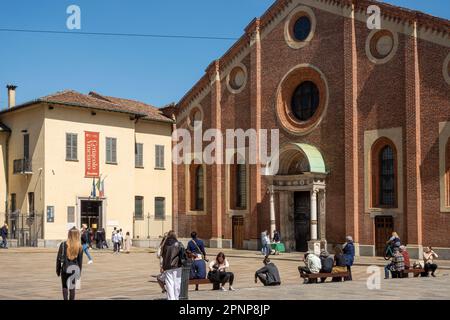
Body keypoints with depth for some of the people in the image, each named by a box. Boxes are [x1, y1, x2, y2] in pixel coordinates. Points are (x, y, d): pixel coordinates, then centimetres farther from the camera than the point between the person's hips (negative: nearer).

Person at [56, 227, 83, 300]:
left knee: (65, 286, 11)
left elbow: (58, 258, -3)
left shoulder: (63, 244, -7)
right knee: (72, 288, 12)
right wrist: (79, 272, 8)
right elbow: (80, 261, -1)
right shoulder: (79, 247, -5)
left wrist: (58, 270, 7)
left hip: (65, 269, -1)